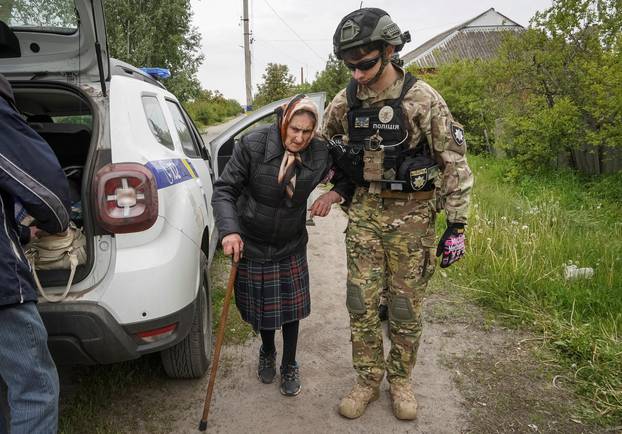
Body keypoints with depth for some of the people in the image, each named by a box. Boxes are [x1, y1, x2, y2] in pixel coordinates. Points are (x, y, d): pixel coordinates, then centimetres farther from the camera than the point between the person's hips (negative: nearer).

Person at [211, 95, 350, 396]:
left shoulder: (320, 154, -13)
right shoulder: (253, 145, -20)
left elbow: (347, 176, 5)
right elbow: (224, 189, -18)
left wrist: (333, 195, -16)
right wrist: (229, 230, -32)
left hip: (291, 246, 1)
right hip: (250, 243, -1)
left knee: (290, 306, 9)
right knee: (259, 304, 15)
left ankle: (289, 366, 34)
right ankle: (267, 352, 47)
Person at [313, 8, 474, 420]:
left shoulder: (423, 99, -11)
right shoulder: (344, 101, 1)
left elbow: (454, 162, -8)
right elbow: (327, 149, 19)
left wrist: (457, 226, -9)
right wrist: (336, 189, 8)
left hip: (411, 215, -3)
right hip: (365, 212, 3)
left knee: (406, 306, 7)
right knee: (361, 302, 6)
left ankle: (401, 379, 29)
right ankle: (368, 380, 25)